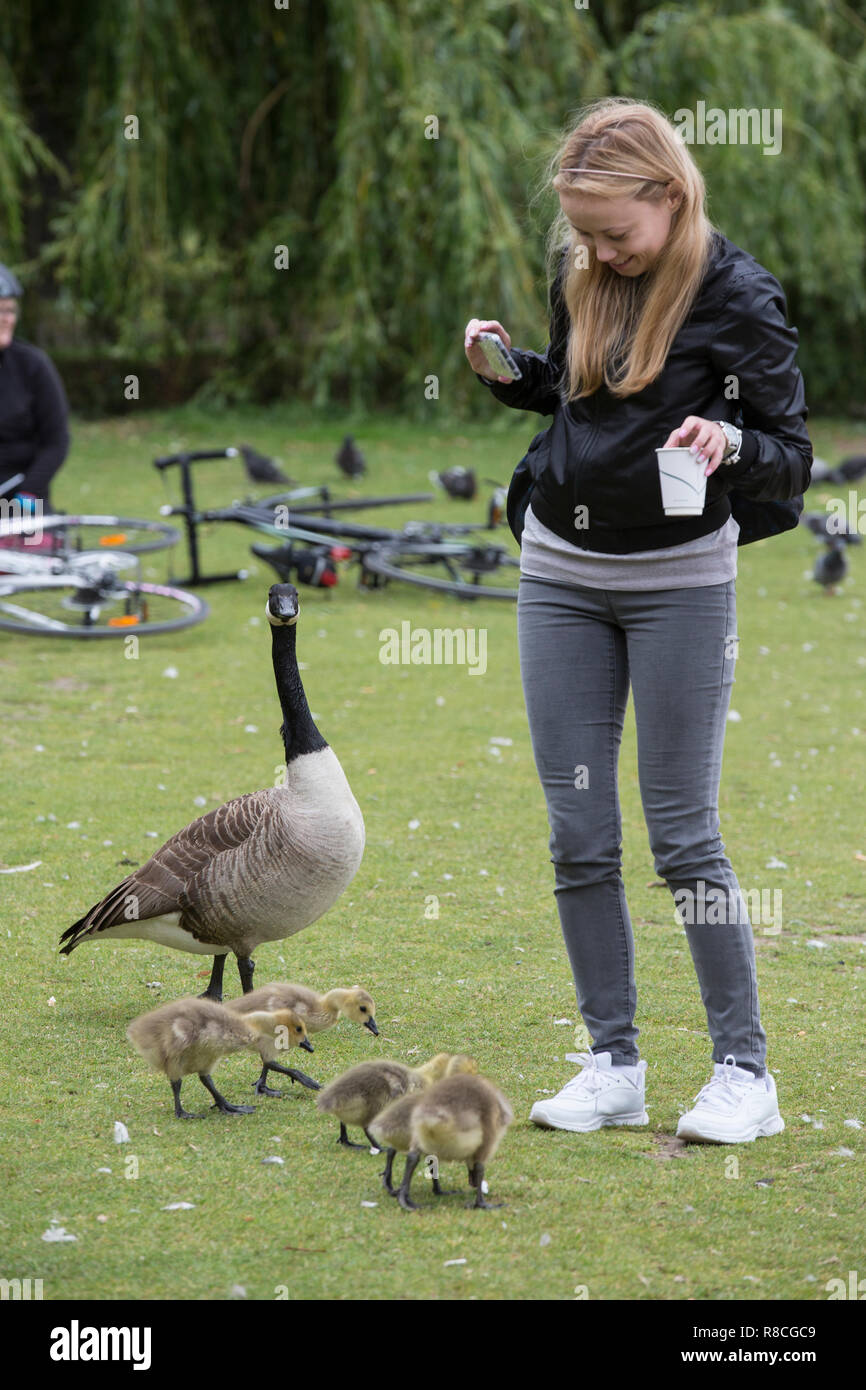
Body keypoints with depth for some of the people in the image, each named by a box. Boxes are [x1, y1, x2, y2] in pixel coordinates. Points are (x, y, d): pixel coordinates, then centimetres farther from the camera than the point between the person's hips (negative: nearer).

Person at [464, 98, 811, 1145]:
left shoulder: (735, 293, -13)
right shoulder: (580, 275, 4)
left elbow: (792, 461, -12)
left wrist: (729, 442, -33)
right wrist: (507, 373, 0)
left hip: (678, 578, -5)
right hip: (562, 574, 5)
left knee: (683, 836, -5)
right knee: (579, 838, 4)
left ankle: (744, 1070, 3)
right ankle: (612, 1066, 11)